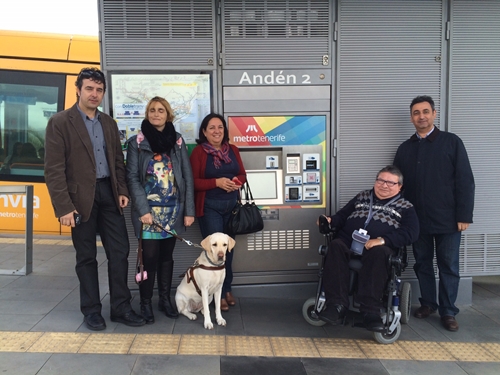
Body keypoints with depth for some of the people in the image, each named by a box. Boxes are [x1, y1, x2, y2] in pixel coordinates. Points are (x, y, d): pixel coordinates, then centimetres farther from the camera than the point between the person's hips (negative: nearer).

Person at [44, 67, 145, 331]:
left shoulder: (109, 123, 13)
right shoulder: (59, 122, -5)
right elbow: (54, 169, -10)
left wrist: (122, 190, 2)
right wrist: (64, 206, -15)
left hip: (108, 193, 5)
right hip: (81, 197, -5)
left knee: (120, 252, 4)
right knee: (86, 256, 6)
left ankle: (121, 308, 16)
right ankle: (91, 310, 21)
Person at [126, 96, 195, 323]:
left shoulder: (178, 141, 6)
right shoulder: (136, 142, 0)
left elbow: (187, 177, 4)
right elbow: (132, 178, -5)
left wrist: (189, 210, -1)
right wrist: (143, 209, -14)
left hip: (173, 209, 2)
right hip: (148, 209, -2)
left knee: (166, 254, 11)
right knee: (149, 255, -2)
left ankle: (165, 299, 23)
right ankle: (145, 303, 12)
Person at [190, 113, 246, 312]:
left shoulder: (233, 150, 9)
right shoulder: (198, 152, -6)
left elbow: (242, 174, 12)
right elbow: (193, 181, -11)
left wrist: (237, 181, -11)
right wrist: (217, 182, -21)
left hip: (232, 206, 5)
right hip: (209, 207, -5)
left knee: (228, 247, 12)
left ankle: (227, 289, 26)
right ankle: (219, 293, 10)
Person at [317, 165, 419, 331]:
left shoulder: (405, 207, 16)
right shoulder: (362, 197, 27)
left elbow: (410, 233, -1)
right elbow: (342, 215, 24)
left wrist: (383, 240, -18)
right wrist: (330, 220, -1)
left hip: (380, 247, -2)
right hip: (349, 241, 3)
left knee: (377, 253, -38)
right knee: (335, 246, -31)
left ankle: (371, 310, -38)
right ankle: (337, 304, -34)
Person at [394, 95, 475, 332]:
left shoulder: (451, 142, -2)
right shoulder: (405, 148, 8)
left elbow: (465, 181, -5)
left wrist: (464, 215, -11)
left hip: (447, 219, -3)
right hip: (417, 219, 3)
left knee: (449, 267, 6)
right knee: (422, 263, 13)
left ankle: (448, 312, 18)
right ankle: (427, 303, 29)